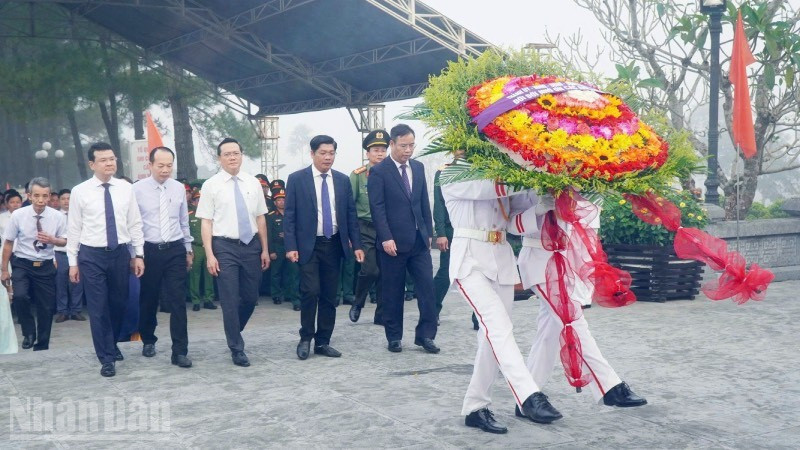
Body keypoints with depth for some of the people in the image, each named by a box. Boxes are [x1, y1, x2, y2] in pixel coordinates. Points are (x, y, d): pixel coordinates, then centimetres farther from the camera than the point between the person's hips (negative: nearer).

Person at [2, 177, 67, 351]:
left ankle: (42, 346, 27)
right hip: (22, 264, -1)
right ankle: (29, 333, 1)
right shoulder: (18, 215, -12)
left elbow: (64, 241, 3)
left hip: (46, 266, 1)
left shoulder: (57, 216, -10)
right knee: (20, 296, -25)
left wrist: (52, 240, -20)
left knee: (46, 307, 7)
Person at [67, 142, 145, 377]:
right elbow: (74, 229, 0)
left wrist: (138, 255, 2)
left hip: (121, 253, 3)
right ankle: (107, 358, 11)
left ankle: (112, 344, 38)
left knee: (119, 304, 13)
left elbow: (135, 224, 5)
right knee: (98, 308, 0)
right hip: (91, 255, -2)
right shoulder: (80, 192, -4)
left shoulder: (126, 189, 2)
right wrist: (73, 262, 0)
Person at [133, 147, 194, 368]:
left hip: (175, 250, 1)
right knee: (148, 300, 13)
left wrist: (188, 249, 14)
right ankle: (148, 341, 35)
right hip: (149, 250, -1)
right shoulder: (138, 189, -5)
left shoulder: (179, 188, 4)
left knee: (178, 301, -4)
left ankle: (180, 351, -1)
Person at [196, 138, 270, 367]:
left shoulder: (253, 183, 7)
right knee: (230, 301, -1)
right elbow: (206, 222, -4)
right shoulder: (211, 185, -2)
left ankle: (234, 333, 37)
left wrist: (265, 249, 8)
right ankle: (237, 349, 12)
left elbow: (260, 218, 10)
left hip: (251, 245, 4)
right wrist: (209, 255, -10)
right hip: (225, 247, -4)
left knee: (251, 297, 11)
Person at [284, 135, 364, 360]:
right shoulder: (297, 179, -2)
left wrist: (357, 245, 3)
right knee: (310, 292, -11)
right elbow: (289, 215, -3)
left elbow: (351, 214, 10)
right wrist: (291, 246, -11)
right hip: (308, 245, -4)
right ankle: (305, 339, 7)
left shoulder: (342, 180, 8)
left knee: (329, 296, 6)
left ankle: (323, 342, 16)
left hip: (334, 244, 4)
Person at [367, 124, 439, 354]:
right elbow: (377, 208, -10)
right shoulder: (379, 171, -6)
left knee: (427, 287, -1)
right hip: (393, 241, -5)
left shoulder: (418, 167, 11)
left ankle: (425, 335, 7)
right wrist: (386, 238, -17)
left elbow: (424, 203, 14)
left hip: (419, 240, 5)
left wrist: (428, 232, 10)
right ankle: (394, 337, 16)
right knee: (393, 292, 5)